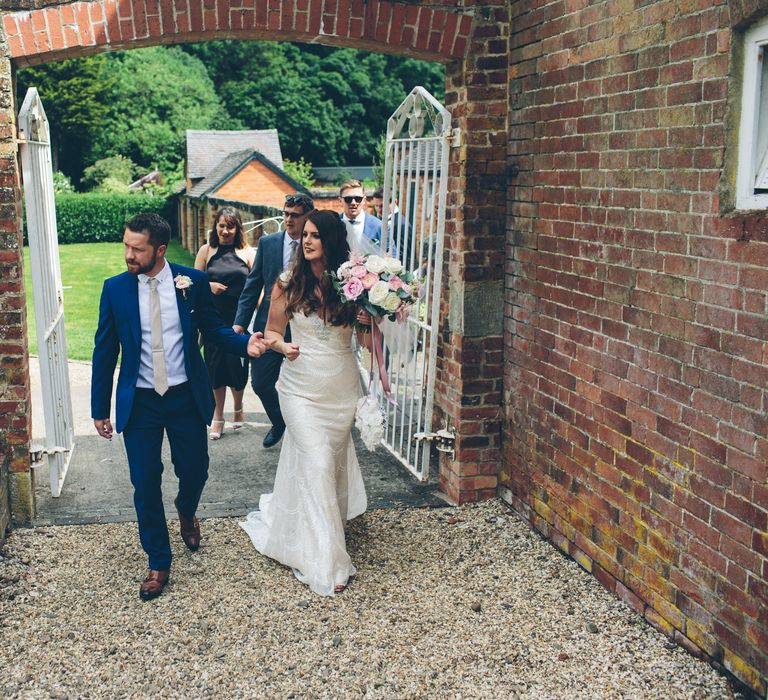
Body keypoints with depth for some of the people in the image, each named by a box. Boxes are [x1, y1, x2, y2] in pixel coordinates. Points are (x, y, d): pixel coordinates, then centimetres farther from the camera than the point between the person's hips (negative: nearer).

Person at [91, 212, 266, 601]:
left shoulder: (193, 281, -7)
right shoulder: (115, 288, -5)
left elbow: (213, 328, 4)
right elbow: (105, 351, 0)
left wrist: (245, 343, -17)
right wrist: (100, 408, 1)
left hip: (186, 396, 0)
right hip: (138, 402, 0)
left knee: (194, 470, 13)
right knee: (145, 484, 4)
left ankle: (186, 512, 50)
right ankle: (159, 563, 23)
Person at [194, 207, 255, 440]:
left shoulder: (247, 252, 1)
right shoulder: (206, 250, 5)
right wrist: (209, 286, -11)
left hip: (240, 318, -1)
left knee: (237, 364, 3)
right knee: (215, 365, 5)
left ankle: (238, 408, 32)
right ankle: (218, 417, 20)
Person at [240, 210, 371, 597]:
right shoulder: (289, 285, -5)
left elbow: (366, 340, 5)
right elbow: (272, 331, 5)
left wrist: (366, 321, -16)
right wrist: (283, 346, -17)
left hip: (342, 388, 3)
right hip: (302, 387, -3)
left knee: (333, 460, 15)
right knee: (316, 464, -8)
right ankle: (325, 563, -1)